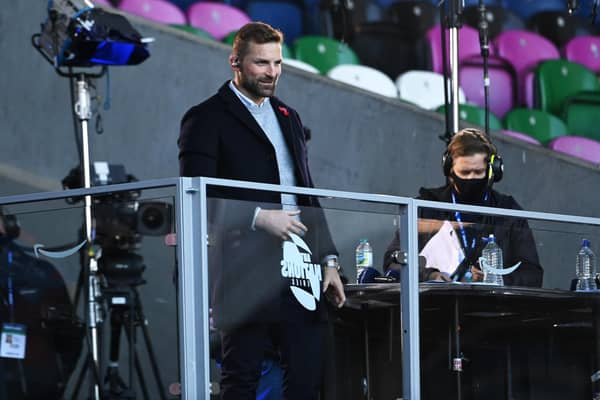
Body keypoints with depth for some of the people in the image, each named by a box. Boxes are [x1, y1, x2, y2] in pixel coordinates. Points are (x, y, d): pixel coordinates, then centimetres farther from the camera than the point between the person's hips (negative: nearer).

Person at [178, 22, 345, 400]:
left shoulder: (289, 117, 20)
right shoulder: (207, 119, -2)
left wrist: (329, 259, 13)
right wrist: (259, 218, -19)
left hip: (300, 273, 6)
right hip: (248, 274, -6)